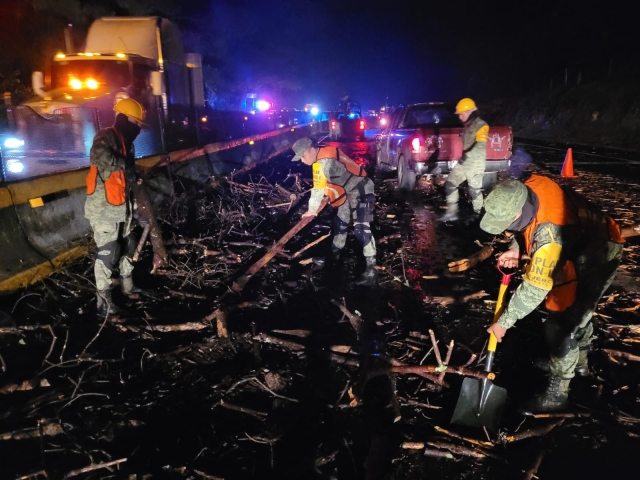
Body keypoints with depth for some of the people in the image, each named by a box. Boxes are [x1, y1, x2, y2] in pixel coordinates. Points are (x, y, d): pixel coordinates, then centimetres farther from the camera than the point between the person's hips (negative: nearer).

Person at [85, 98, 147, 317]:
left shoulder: (125, 142, 14)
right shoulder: (106, 137, -15)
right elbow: (99, 157, -40)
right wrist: (124, 164, -27)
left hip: (121, 206, 10)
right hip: (103, 208, -9)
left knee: (127, 245, 20)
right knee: (107, 253, -6)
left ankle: (127, 285, 39)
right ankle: (104, 302, 3)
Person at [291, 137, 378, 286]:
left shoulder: (325, 161, -27)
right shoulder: (324, 154, 2)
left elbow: (318, 188, -21)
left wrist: (312, 209, -11)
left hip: (361, 190, -10)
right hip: (348, 191, 10)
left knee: (361, 228, -16)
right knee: (340, 222, 17)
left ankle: (371, 270, -13)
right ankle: (335, 254, 34)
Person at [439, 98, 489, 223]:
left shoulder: (481, 125, -13)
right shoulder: (467, 126, 14)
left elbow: (480, 146, -26)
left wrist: (467, 156, -37)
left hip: (475, 164, -8)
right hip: (464, 162, 8)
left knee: (474, 190, 1)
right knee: (450, 184, 3)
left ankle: (477, 214, 19)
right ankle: (452, 212, 9)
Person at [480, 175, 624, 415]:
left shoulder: (550, 235, -43)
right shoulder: (530, 187, -21)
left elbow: (534, 289, -34)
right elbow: (529, 223, 4)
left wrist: (503, 323, -24)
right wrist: (516, 248, -10)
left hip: (596, 258, -9)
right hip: (579, 241, 9)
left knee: (561, 325, -8)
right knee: (576, 310, 26)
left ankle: (556, 394, 8)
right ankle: (579, 361, 49)